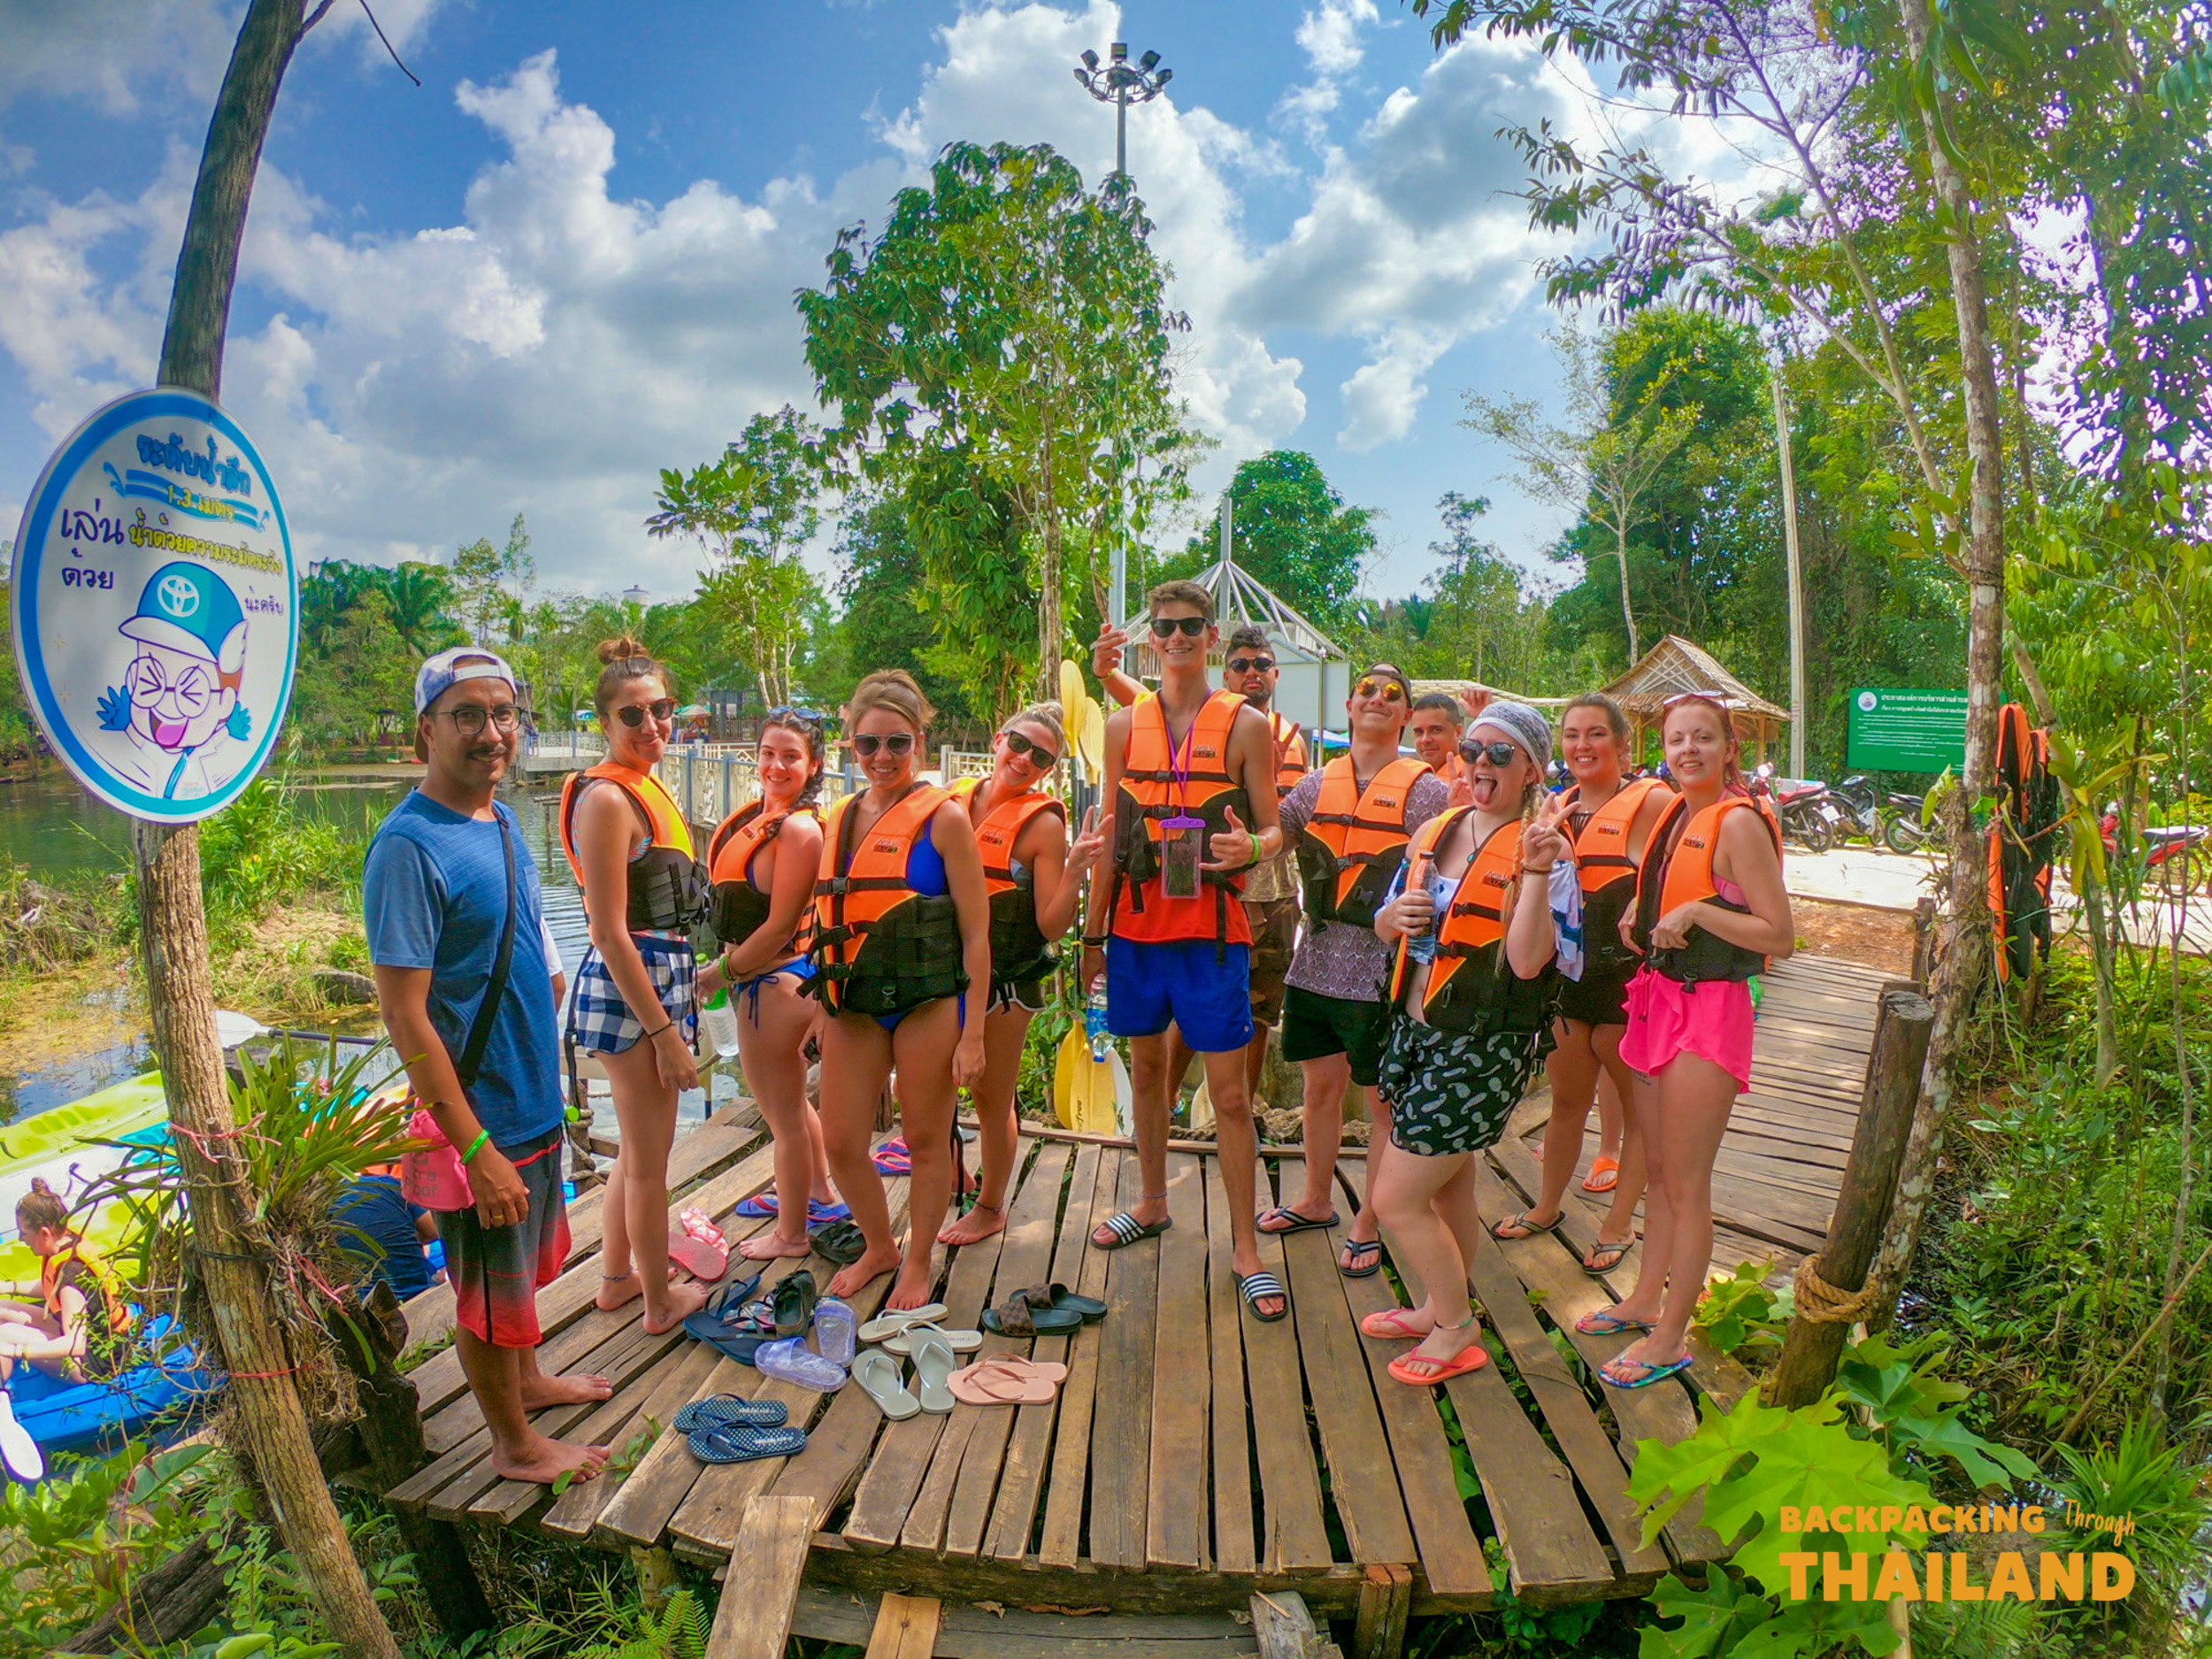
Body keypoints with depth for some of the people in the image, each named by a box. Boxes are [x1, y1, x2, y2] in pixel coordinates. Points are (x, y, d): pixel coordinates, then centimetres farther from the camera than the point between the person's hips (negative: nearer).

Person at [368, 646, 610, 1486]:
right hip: (480, 1116, -8)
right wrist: (475, 1147, -23)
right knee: (489, 1285, 11)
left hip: (532, 1101, 8)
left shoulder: (501, 823, 5)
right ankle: (515, 1443, 30)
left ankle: (526, 1380, 47)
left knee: (525, 1260, 26)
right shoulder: (409, 844, -21)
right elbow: (404, 1014, -23)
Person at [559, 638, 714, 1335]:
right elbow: (611, 931, -20)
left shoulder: (646, 787, 12)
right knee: (650, 1159, 6)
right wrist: (665, 1032, -19)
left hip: (661, 977, 10)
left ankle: (617, 1277, 40)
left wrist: (685, 985, 20)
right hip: (630, 988, -10)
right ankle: (661, 1300, 24)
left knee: (638, 1147, 23)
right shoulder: (607, 798, -17)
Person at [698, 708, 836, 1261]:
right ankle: (819, 1194, 49)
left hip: (775, 983, -10)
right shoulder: (755, 814, 6)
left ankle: (790, 1233, 27)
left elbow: (779, 928, -21)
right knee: (790, 1101, 28)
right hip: (762, 980, 10)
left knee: (784, 1115, 8)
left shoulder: (799, 829, -21)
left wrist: (721, 972, -12)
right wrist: (727, 965, 9)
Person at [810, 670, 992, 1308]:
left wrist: (972, 1033, -11)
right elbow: (832, 919, 16)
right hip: (852, 1001, 5)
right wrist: (819, 1010, 14)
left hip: (928, 1001, -5)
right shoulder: (840, 819, 9)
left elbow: (976, 933, -9)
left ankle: (918, 1265, 31)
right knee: (840, 1143, 8)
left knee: (926, 1141, 9)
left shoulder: (944, 818, -7)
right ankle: (879, 1247, 34)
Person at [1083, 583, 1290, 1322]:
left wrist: (1251, 847, -25)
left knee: (1228, 1090, -1)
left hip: (1212, 929, -3)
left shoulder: (1246, 725, -1)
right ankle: (1152, 1204, 34)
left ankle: (1245, 1246, 11)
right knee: (1146, 1067, 16)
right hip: (1136, 925, 4)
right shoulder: (1125, 725, 7)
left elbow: (1274, 829, -1)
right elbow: (1111, 833, 10)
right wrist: (1093, 933, 9)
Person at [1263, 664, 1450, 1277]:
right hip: (1317, 961, 5)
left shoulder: (1424, 790, -4)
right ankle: (1316, 1201, 37)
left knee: (1387, 1101, 7)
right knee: (1321, 1086, 18)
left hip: (1382, 969, -4)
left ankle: (1370, 1222, 24)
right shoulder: (1317, 784, 10)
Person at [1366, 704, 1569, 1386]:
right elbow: (1385, 927, 15)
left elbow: (1528, 961, -24)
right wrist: (1396, 915, -8)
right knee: (1448, 1185, 22)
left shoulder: (1538, 848, -13)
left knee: (1396, 1199, -2)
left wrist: (1535, 871, -32)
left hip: (1482, 1047, -7)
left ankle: (1457, 1331, 20)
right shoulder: (1434, 833, 7)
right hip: (1416, 1030, 7)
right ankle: (1440, 1309, 41)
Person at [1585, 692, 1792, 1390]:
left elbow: (1780, 937, -17)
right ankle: (1646, 1300, 34)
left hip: (1708, 1011, -8)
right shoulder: (1673, 814, 10)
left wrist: (1697, 911, -22)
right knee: (1657, 1170, 19)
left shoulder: (1738, 823, -15)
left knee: (1686, 1185, 2)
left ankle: (1671, 1337, 16)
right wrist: (1638, 917, 6)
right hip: (1658, 1000, 8)